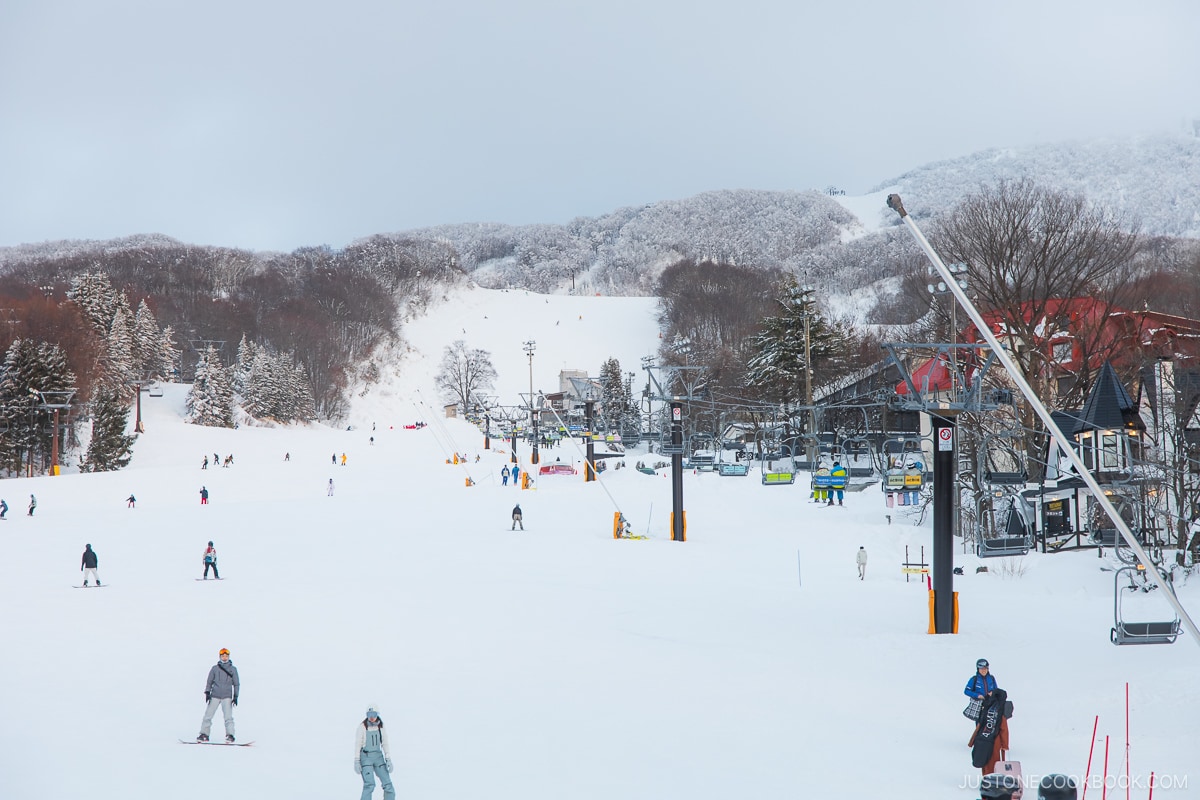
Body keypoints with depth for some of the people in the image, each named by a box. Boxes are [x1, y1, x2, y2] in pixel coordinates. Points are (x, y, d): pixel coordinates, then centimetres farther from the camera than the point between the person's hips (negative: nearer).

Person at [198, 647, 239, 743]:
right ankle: (204, 735, 4)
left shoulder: (233, 669, 8)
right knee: (208, 716, -3)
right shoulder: (215, 668, 9)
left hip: (227, 697, -1)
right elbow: (209, 681, 13)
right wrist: (207, 692, 1)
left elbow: (236, 684, 11)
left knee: (228, 717, -13)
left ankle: (230, 736, -11)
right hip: (214, 696, 1)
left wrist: (235, 696, 2)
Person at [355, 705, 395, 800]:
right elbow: (357, 745, -8)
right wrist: (356, 762, -13)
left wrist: (389, 760, -5)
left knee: (387, 784, -1)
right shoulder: (362, 727, -10)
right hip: (366, 757, -4)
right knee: (369, 785, -19)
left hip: (378, 757, 4)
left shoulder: (381, 727, 2)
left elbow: (385, 744, 3)